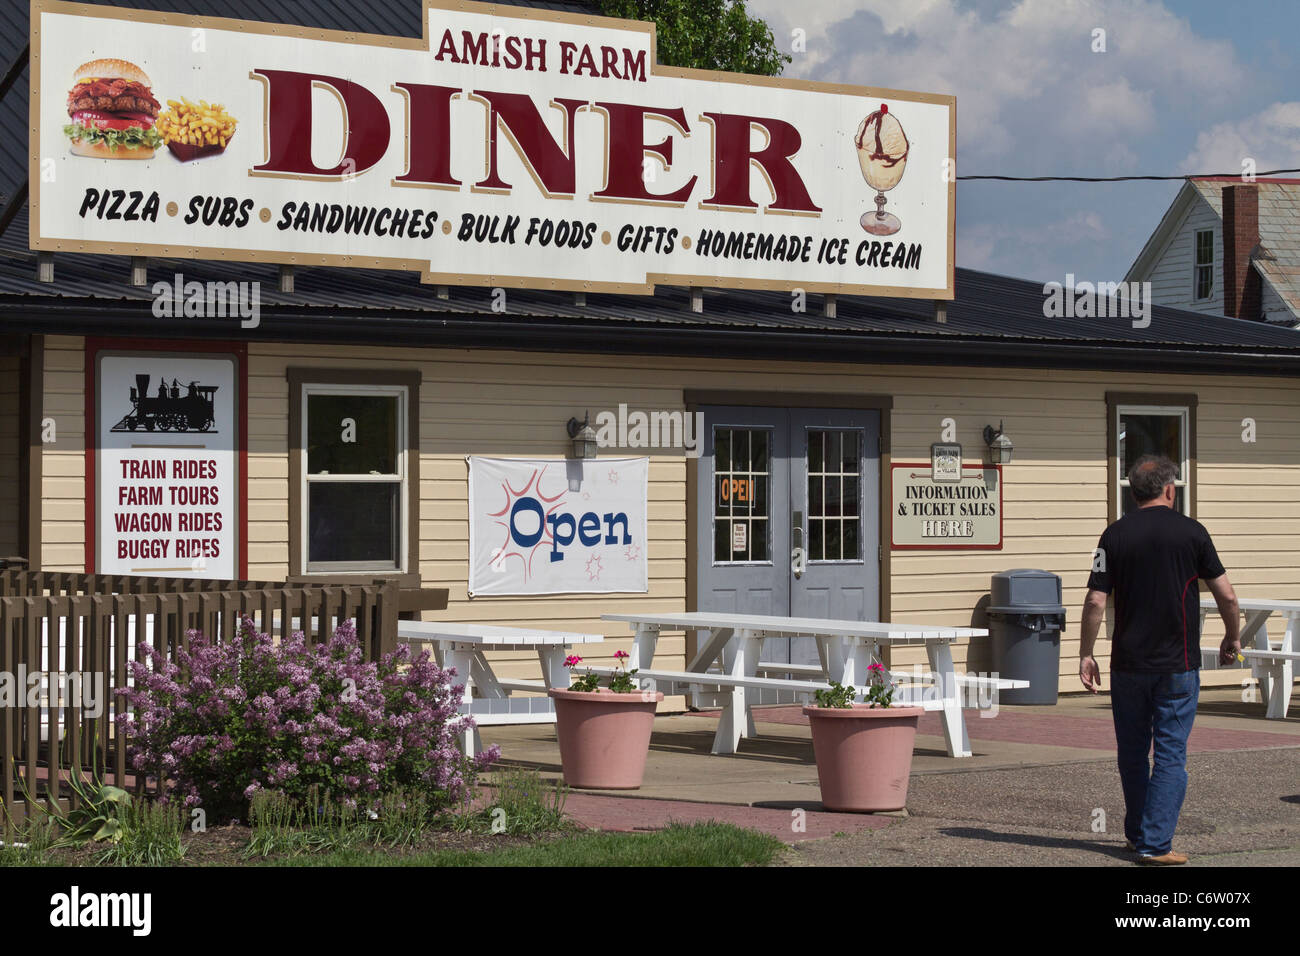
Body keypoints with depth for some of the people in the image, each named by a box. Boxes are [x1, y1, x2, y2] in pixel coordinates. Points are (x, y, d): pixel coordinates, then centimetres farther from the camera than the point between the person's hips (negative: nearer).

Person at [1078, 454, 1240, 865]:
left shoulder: (1115, 535, -1)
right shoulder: (1191, 532, -4)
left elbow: (1095, 602, -5)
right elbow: (1226, 595, -2)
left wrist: (1085, 654, 5)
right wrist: (1232, 638, 15)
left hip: (1128, 663, 2)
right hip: (1178, 664, -2)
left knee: (1132, 753, 15)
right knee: (1170, 755, 1)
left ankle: (1138, 836, 26)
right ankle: (1155, 844, -5)